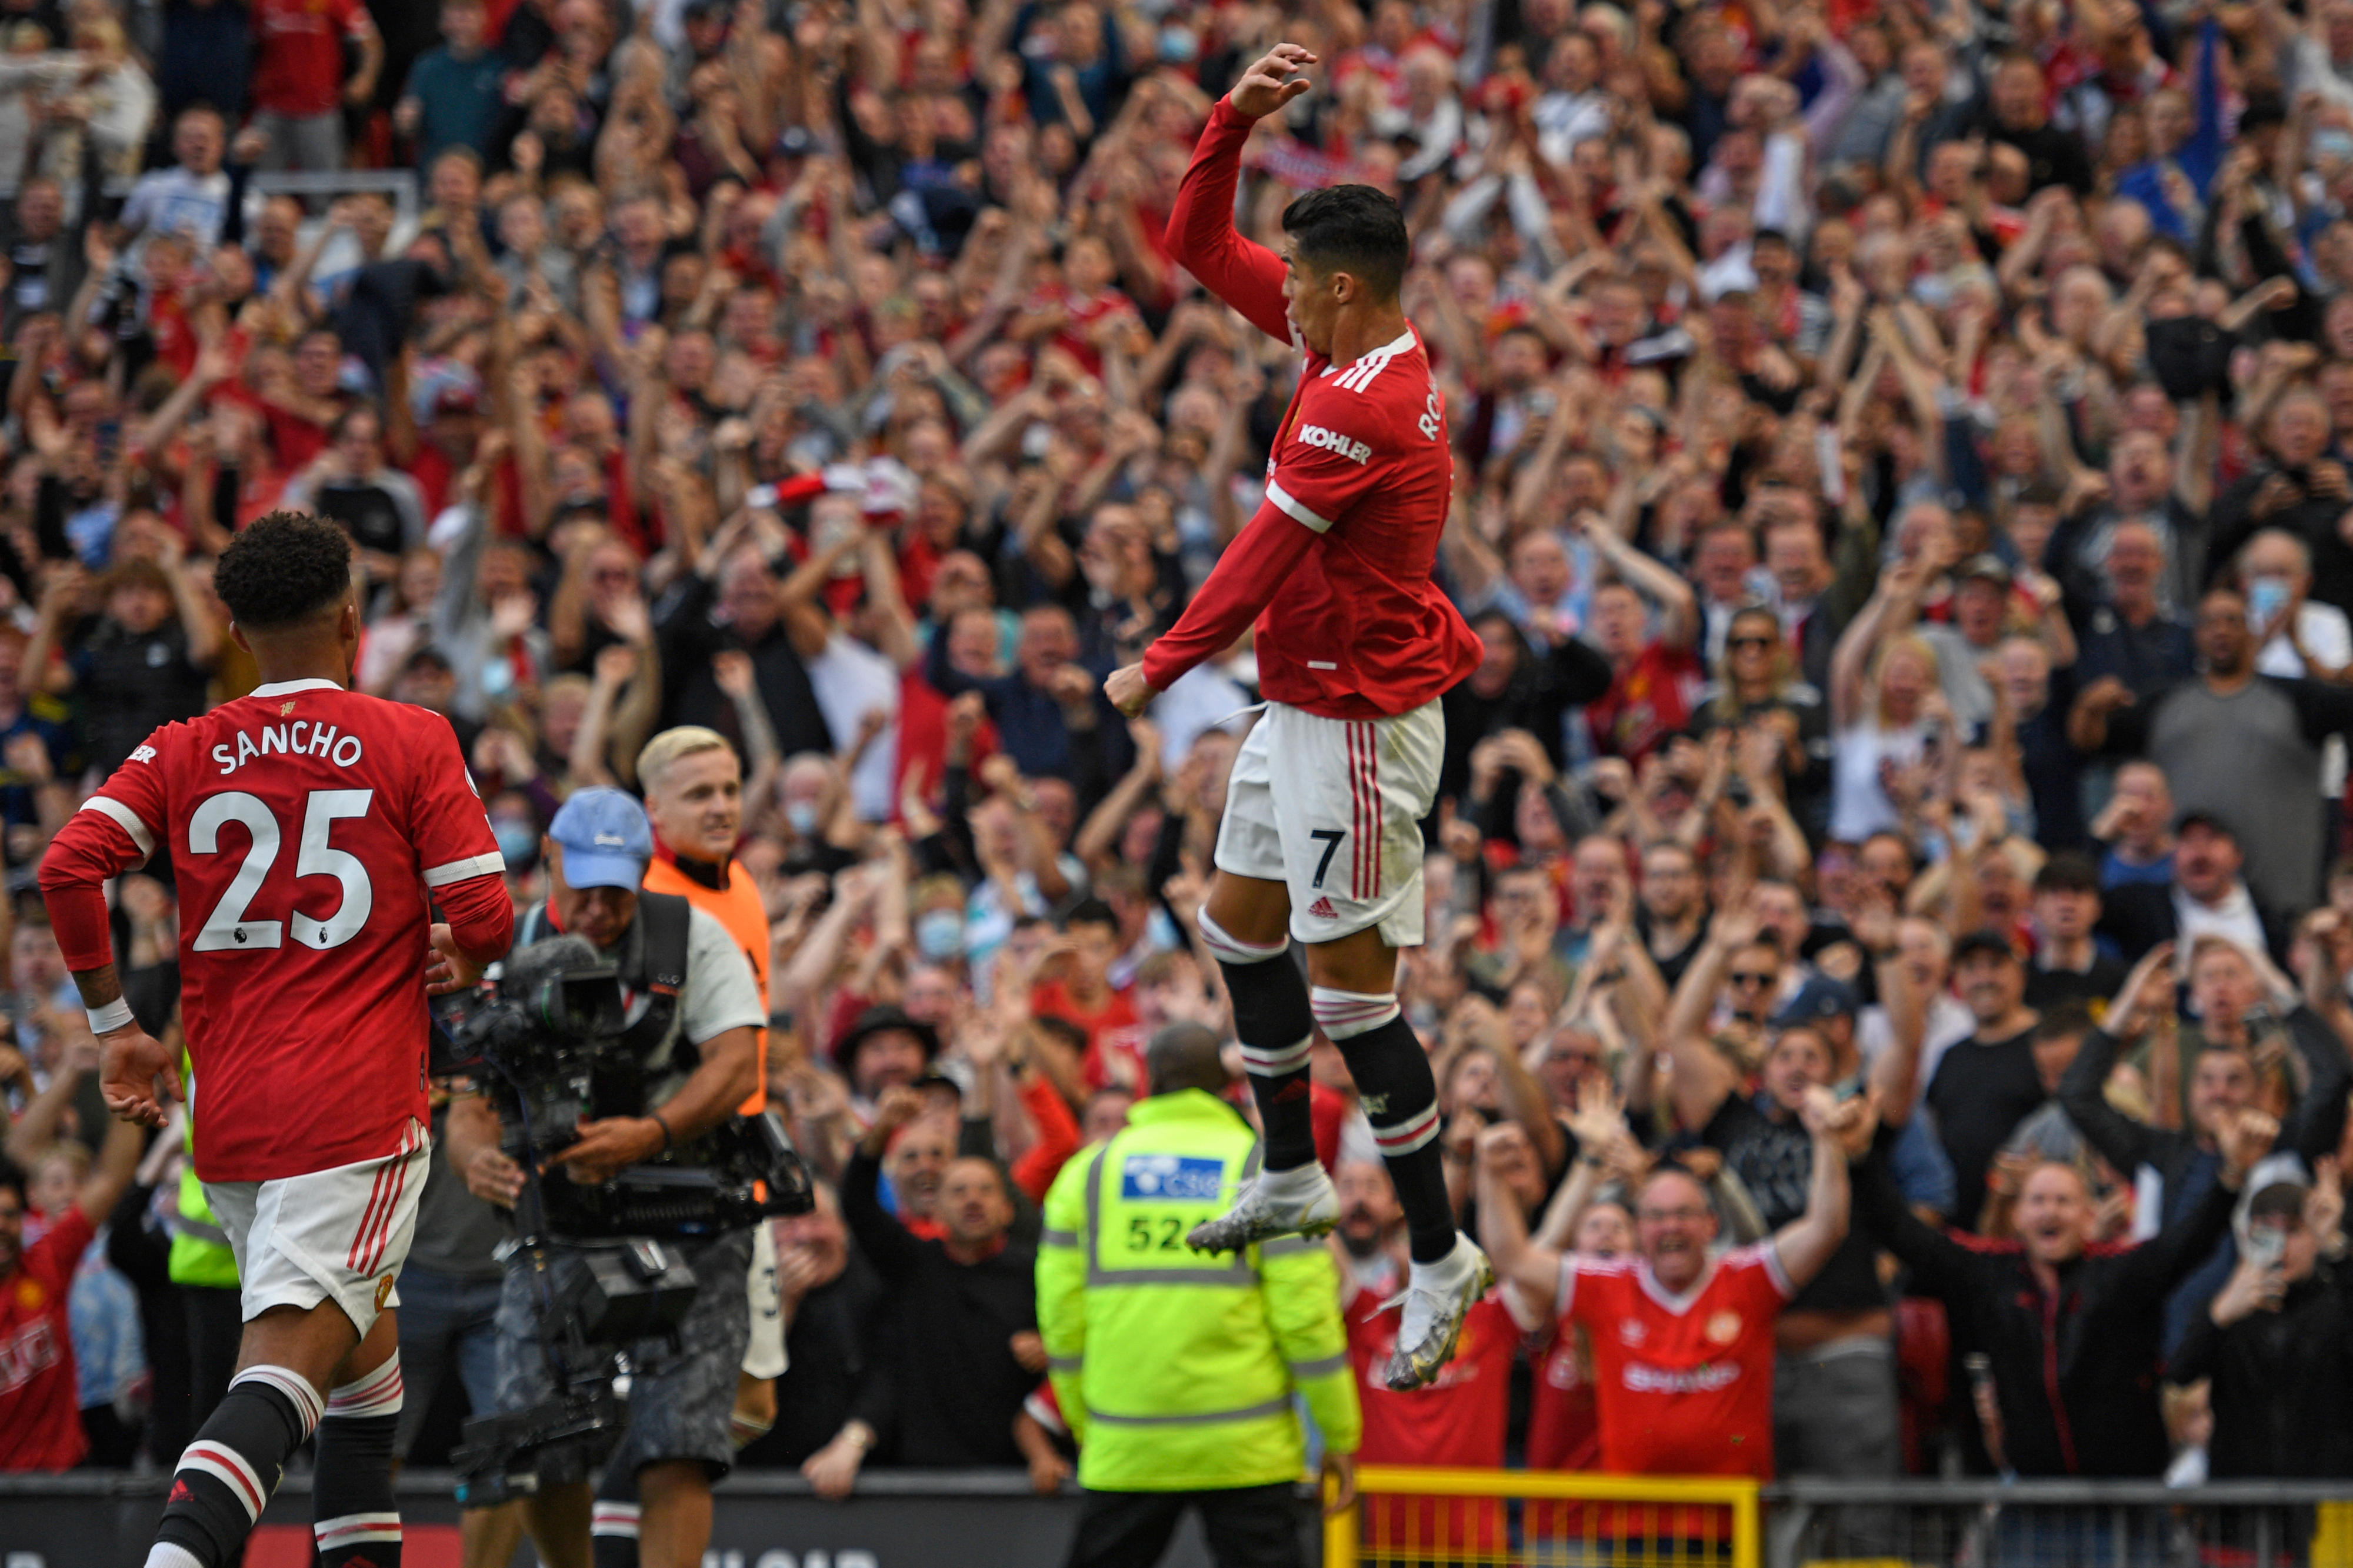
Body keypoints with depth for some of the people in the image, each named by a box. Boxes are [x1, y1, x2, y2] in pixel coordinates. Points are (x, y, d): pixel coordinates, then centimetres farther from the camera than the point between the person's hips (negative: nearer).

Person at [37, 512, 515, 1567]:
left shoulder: (182, 754, 8)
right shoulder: (412, 744, -1)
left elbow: (68, 868, -6)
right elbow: (486, 919, -6)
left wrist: (115, 1026, 5)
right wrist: (455, 958, 18)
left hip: (228, 1113, 5)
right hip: (359, 1111, -5)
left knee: (362, 1340, 24)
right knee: (285, 1362, -15)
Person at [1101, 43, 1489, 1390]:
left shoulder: (1361, 406, -26)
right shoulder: (1361, 350, 2)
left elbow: (1263, 559, -21)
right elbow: (1201, 245, 11)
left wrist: (1158, 670, -11)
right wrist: (1238, 119, -3)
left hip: (1358, 721, -10)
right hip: (1306, 706, 11)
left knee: (1353, 992, -7)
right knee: (1240, 923, 22)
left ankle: (1440, 1259, -1)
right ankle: (1292, 1180, 35)